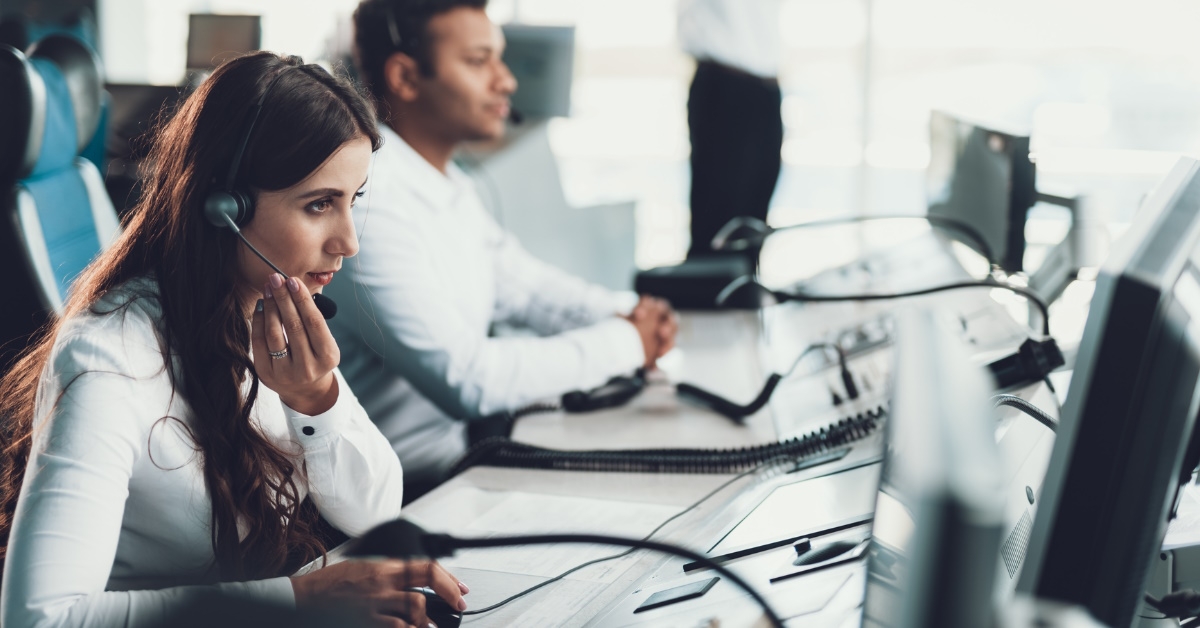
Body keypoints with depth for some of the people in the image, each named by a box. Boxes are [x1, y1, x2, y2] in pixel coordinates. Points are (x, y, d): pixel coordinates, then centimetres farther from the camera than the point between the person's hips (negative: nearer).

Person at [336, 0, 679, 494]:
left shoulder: (447, 182, 10)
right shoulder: (370, 204, -23)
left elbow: (518, 279, 20)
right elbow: (465, 377, -27)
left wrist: (626, 314, 1)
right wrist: (624, 341, -17)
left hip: (464, 443, 9)